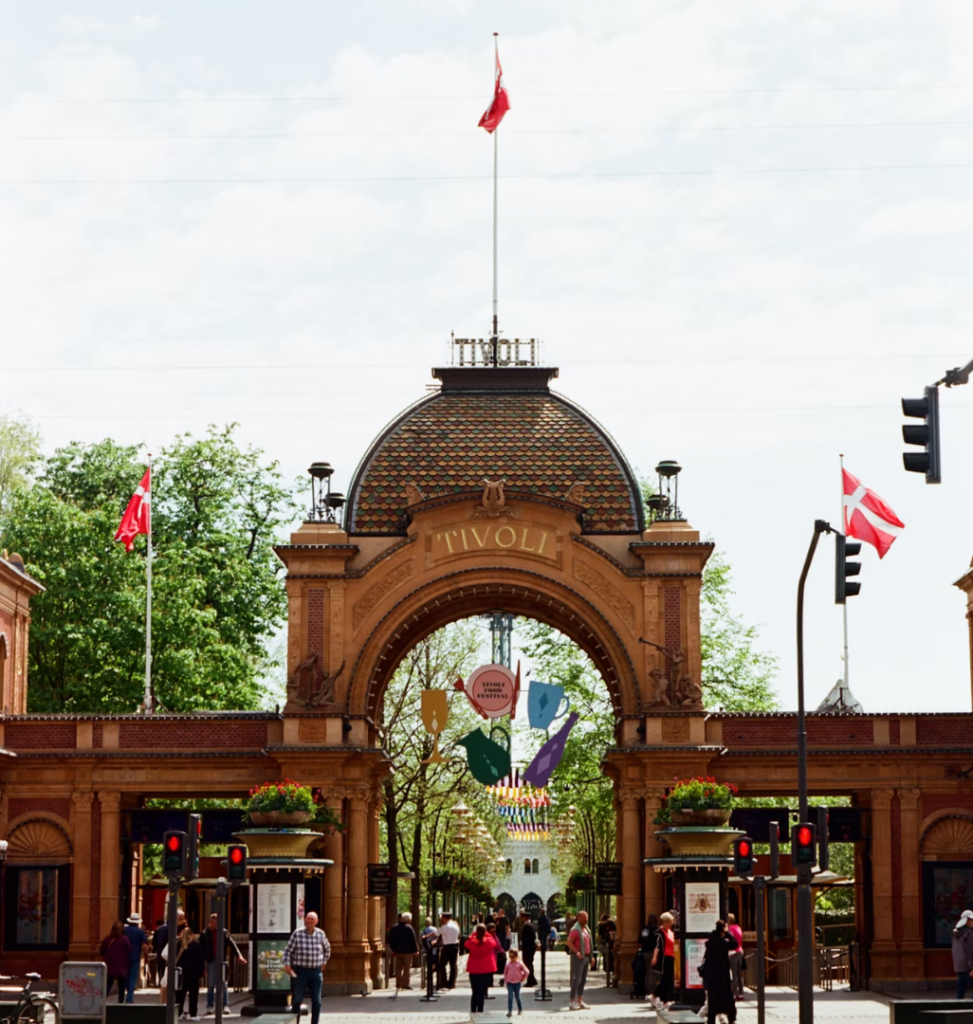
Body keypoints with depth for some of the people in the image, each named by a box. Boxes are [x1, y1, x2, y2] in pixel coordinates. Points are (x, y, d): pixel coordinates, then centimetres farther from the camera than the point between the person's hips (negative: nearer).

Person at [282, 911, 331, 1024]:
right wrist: (287, 965, -12)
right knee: (297, 999, -2)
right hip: (300, 971, -3)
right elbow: (288, 950, -2)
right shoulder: (297, 933, -5)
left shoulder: (320, 934, 4)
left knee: (316, 1001, 5)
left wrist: (323, 962, 18)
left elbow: (327, 948, 23)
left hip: (316, 971, 3)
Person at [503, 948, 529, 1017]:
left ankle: (520, 1009, 30)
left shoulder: (519, 964, -4)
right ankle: (509, 1011, -10)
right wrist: (506, 979, 6)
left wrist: (522, 979, 1)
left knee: (517, 996, 10)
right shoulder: (508, 964, 2)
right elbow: (505, 972, 16)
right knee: (510, 997, -8)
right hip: (509, 983, 1)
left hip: (517, 983, -1)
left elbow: (526, 972, 1)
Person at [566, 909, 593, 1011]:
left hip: (585, 957, 9)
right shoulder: (575, 929, -12)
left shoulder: (586, 929, 16)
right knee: (577, 979, -9)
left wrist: (591, 956, 17)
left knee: (583, 980, 10)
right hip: (578, 957, -9)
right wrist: (577, 952, -23)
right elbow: (569, 942, -19)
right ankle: (572, 1002, -7)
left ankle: (580, 1001, 15)